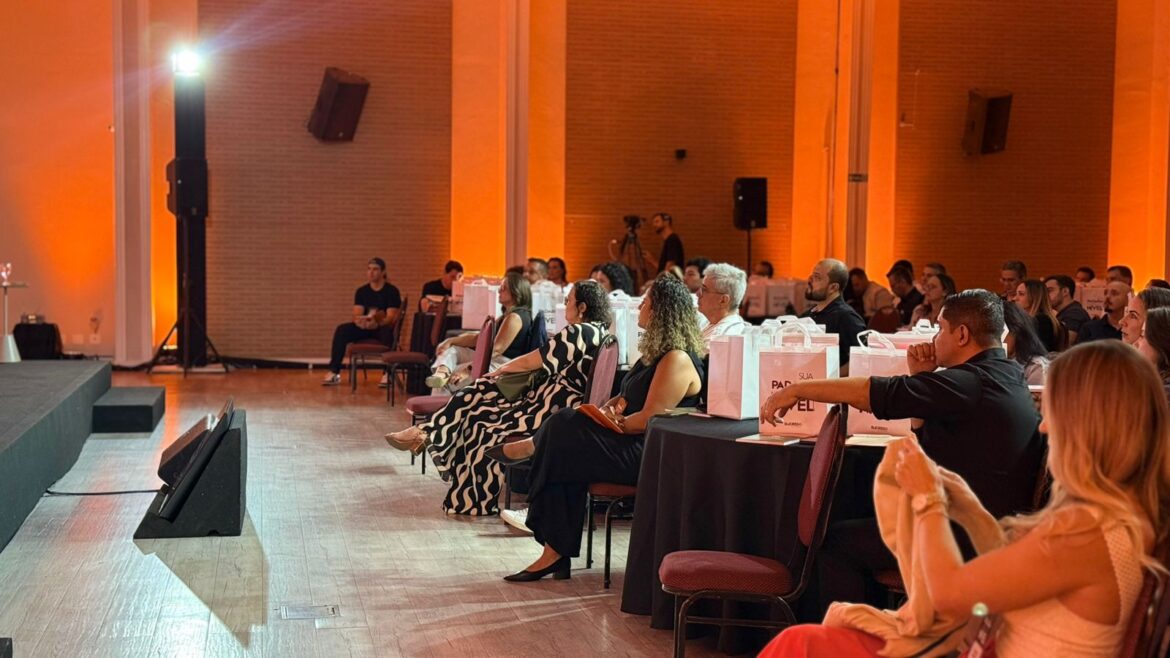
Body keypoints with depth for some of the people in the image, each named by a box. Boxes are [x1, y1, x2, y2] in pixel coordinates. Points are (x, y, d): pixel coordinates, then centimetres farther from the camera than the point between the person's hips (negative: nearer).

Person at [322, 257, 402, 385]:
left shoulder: (391, 291, -6)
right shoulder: (361, 291, 7)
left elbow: (390, 318, -15)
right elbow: (357, 315, -2)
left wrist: (377, 323, -35)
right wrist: (359, 321, -28)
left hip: (383, 328, -4)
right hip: (365, 328, 4)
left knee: (388, 332, -40)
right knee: (341, 330, -22)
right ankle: (334, 372, -25)